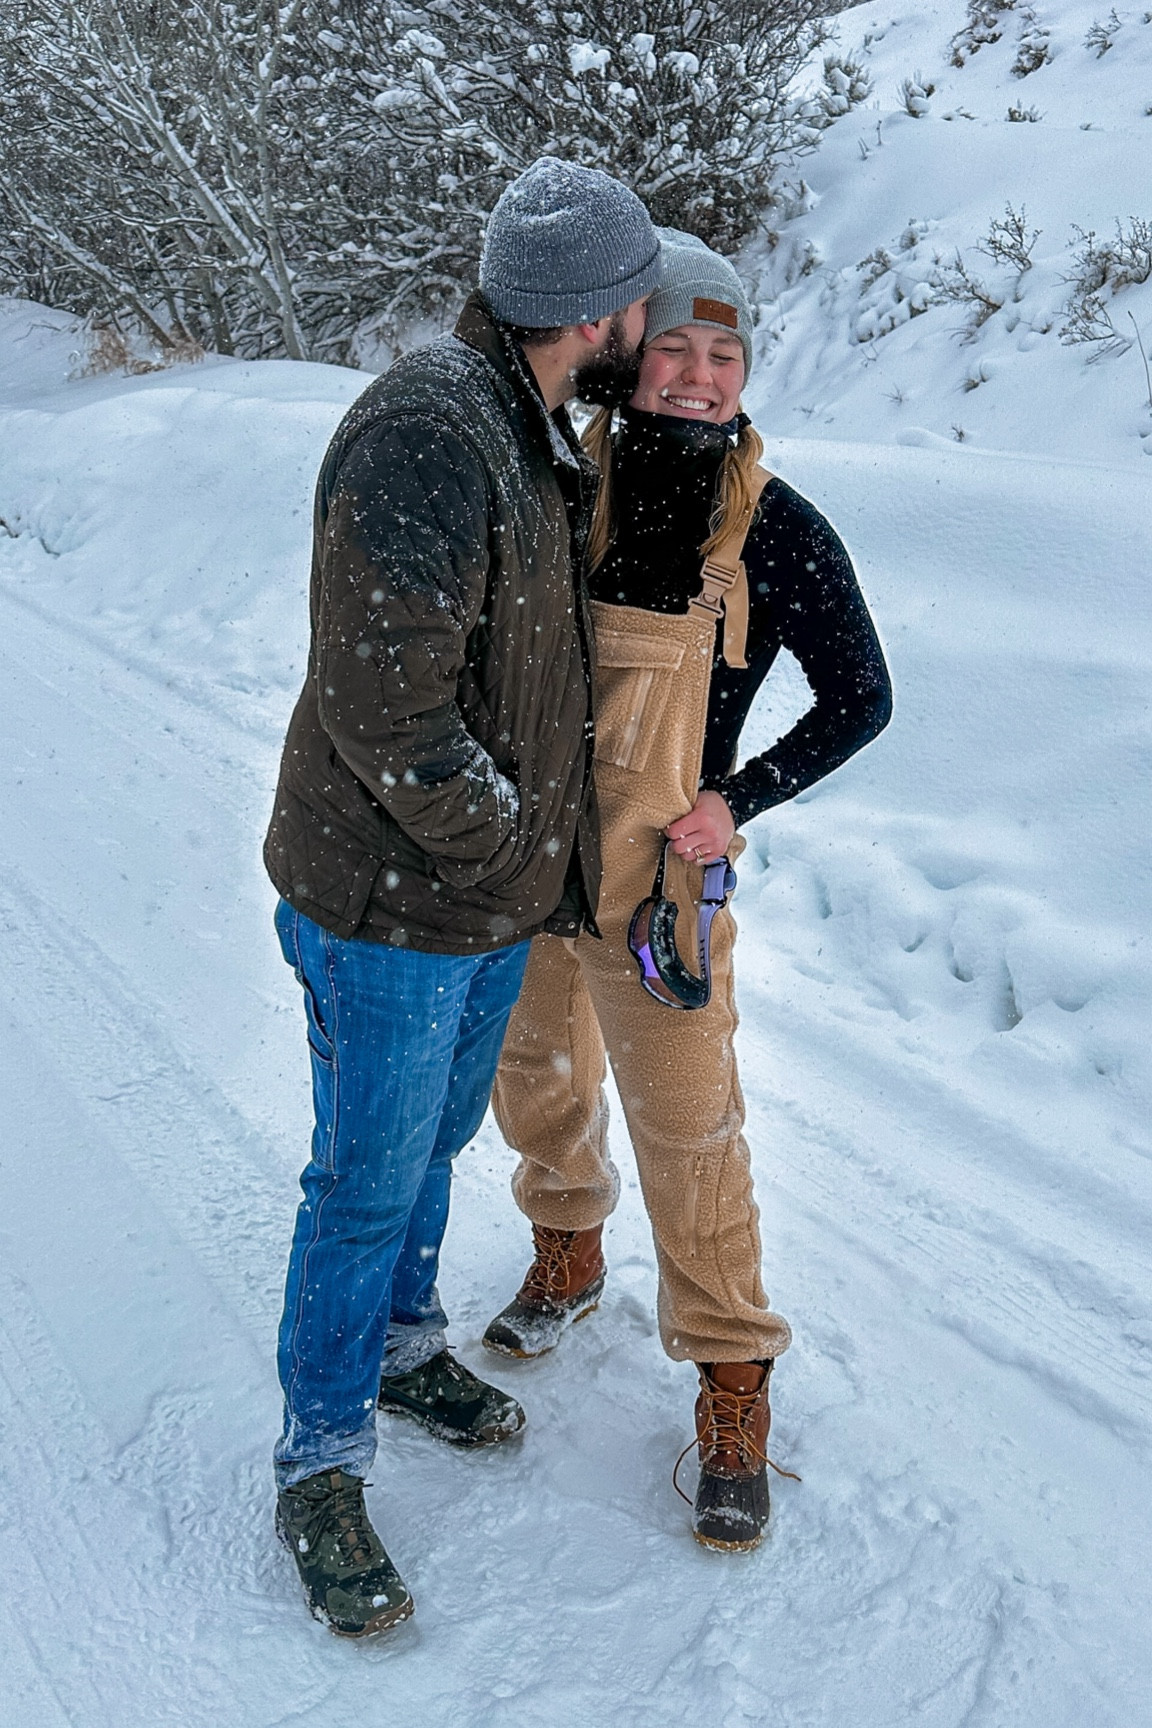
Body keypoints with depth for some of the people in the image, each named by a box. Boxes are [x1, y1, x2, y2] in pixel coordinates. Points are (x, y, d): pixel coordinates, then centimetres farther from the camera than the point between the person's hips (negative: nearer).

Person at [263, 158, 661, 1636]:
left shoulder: (531, 431, 7)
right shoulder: (426, 435, -25)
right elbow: (385, 710, -28)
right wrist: (506, 838, -15)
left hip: (499, 895, 9)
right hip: (394, 903, -9)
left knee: (438, 1139, 24)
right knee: (368, 1182, 6)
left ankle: (401, 1342, 47)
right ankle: (319, 1466, 25)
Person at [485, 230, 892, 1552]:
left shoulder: (781, 535, -11)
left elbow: (861, 700, -1)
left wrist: (737, 802, -11)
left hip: (656, 875, -3)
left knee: (686, 1125, 0)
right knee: (534, 1074, 21)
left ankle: (733, 1387, 19)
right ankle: (568, 1254, 49)